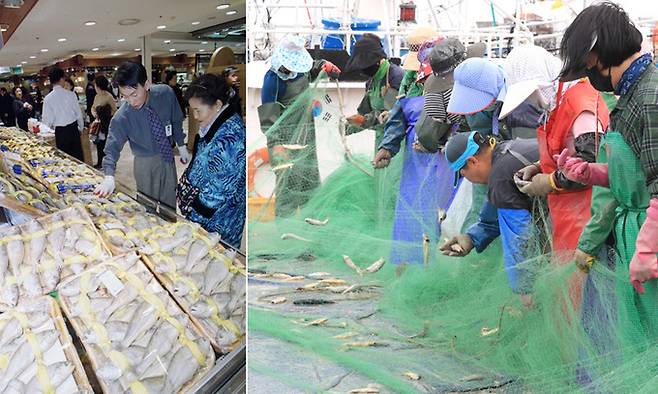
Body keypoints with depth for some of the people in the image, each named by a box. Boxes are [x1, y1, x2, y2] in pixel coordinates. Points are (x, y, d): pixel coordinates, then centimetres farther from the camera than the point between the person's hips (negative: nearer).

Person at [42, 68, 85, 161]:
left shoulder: (48, 98, -8)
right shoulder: (71, 94, -7)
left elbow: (47, 120, -6)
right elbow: (79, 113, 0)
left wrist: (52, 127, 16)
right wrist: (81, 128, 15)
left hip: (60, 131, -1)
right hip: (73, 128, 1)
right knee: (78, 156, 11)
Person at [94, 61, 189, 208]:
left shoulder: (166, 93, -16)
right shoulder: (122, 117, -23)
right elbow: (113, 145, -22)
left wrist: (181, 146, 8)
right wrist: (109, 176, -36)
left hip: (168, 157, 3)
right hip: (146, 164, -3)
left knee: (169, 203, 15)